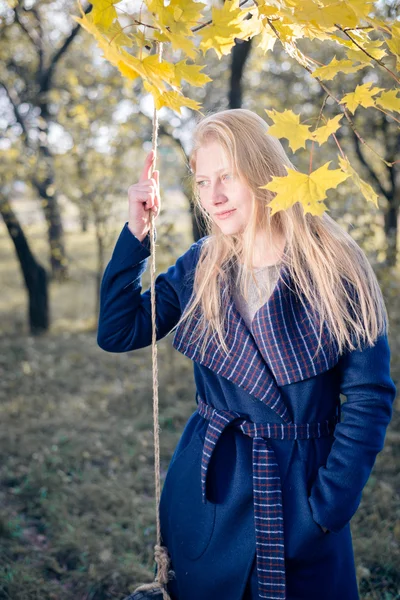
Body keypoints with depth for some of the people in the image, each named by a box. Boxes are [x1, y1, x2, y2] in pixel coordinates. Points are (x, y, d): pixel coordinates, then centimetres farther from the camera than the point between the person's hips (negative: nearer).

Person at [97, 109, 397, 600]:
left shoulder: (335, 266, -12)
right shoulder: (199, 267, -1)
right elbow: (116, 332, -2)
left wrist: (328, 509, -15)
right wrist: (136, 232, -7)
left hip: (301, 487, -3)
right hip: (208, 484, 3)